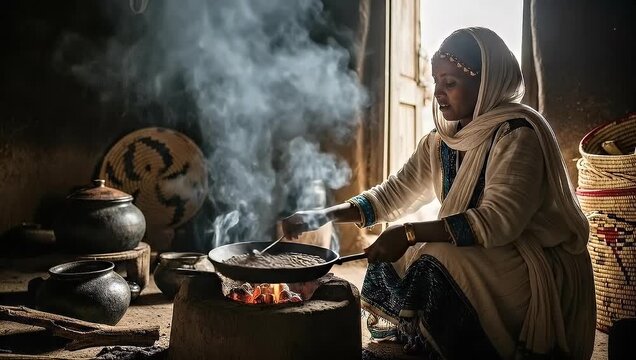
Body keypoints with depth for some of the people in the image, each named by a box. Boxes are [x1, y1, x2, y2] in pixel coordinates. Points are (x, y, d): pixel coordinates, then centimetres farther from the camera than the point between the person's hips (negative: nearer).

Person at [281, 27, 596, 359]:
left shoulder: (518, 134, -18)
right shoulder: (441, 142, 4)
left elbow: (499, 220, -28)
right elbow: (393, 194, 4)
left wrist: (410, 233, -33)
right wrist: (321, 217, -7)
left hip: (543, 269, -7)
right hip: (480, 258, 7)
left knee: (436, 267, -26)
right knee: (392, 267, -6)